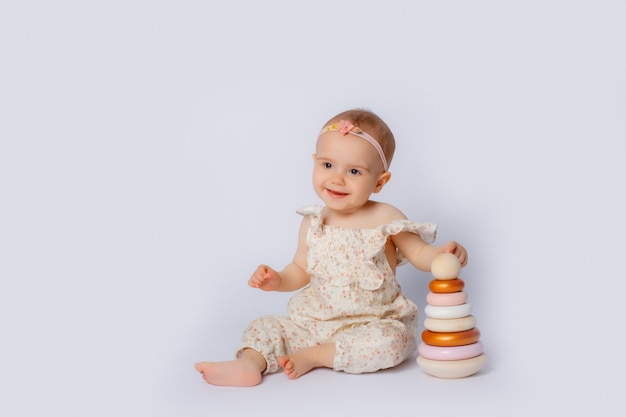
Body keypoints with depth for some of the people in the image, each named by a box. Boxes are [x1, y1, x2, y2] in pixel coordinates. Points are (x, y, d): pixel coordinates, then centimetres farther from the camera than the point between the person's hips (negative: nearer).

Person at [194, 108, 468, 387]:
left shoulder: (384, 218, -10)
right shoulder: (312, 222, 2)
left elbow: (418, 253, -4)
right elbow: (301, 270, 14)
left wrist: (441, 254, -25)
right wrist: (277, 281, -5)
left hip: (372, 324, -4)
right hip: (315, 322, 4)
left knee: (390, 342, -33)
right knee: (265, 327, -3)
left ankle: (312, 356, -19)